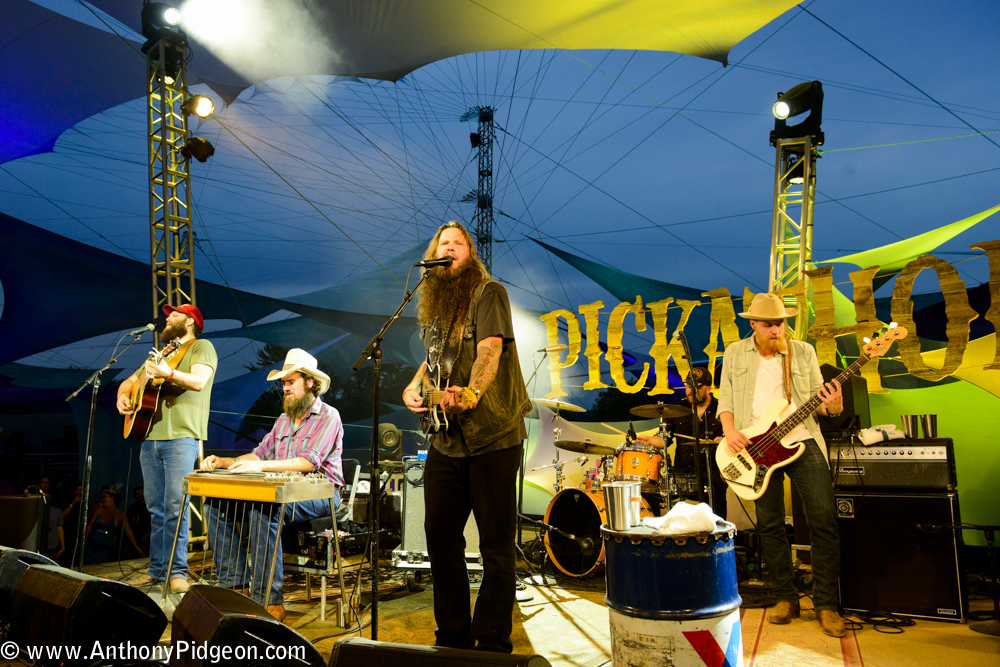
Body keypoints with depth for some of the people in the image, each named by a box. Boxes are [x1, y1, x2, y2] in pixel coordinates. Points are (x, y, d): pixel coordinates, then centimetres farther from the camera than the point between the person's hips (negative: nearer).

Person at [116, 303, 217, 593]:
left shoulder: (201, 347, 3)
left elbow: (199, 382, -15)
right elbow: (130, 382, 31)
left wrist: (169, 373, -31)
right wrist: (122, 396, 9)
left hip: (181, 438, -7)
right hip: (150, 437, 7)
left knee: (175, 506, -10)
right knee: (155, 508, 9)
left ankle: (178, 570, -4)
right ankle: (157, 568, 16)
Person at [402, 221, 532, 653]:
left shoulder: (488, 293, -6)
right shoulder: (432, 304, 15)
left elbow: (490, 350, -20)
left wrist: (470, 394, -37)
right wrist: (415, 387, 6)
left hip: (492, 437, -7)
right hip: (445, 440, 7)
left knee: (496, 545, 2)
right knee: (440, 536, 12)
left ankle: (492, 644, 16)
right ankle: (452, 637, 28)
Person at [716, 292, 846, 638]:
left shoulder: (804, 351, 10)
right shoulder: (735, 353, 11)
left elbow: (818, 399, 10)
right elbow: (725, 399, 9)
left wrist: (833, 405, -13)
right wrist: (730, 430, -8)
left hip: (802, 439, 0)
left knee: (824, 517, -9)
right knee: (770, 525, 5)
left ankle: (826, 603, 3)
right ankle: (785, 598, 19)